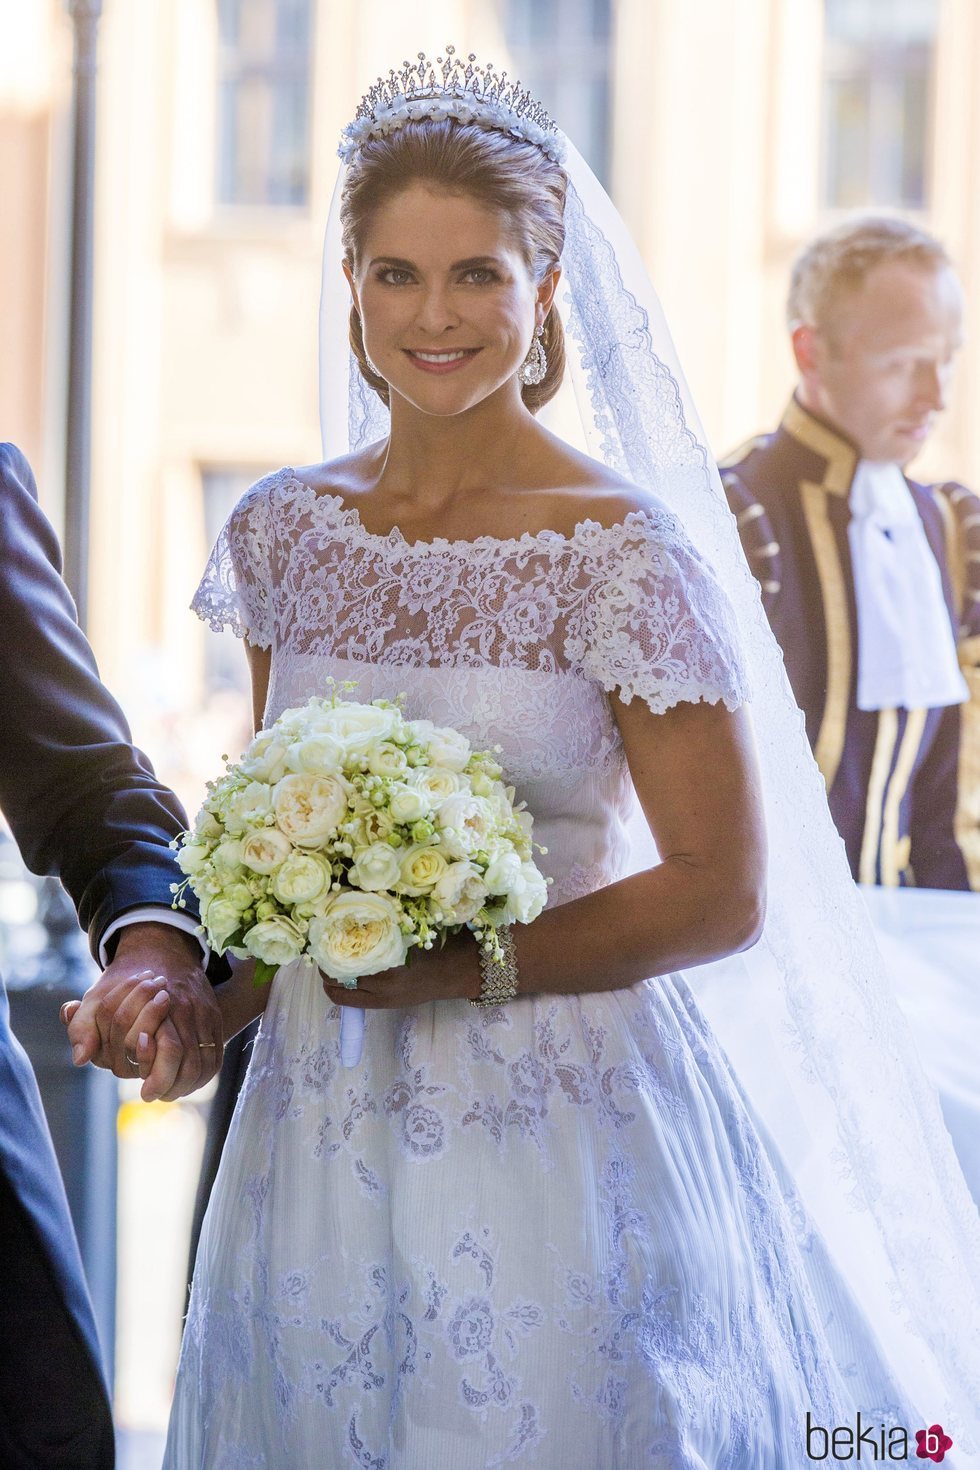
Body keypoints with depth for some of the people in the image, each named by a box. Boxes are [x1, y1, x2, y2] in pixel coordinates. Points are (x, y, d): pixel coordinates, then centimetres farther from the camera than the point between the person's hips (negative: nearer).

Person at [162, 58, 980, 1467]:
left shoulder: (622, 550, -10)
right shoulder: (286, 533, 5)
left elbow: (724, 893, -11)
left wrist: (434, 970, -15)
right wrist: (214, 983, -2)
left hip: (553, 1131, -4)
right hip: (321, 1128, 5)